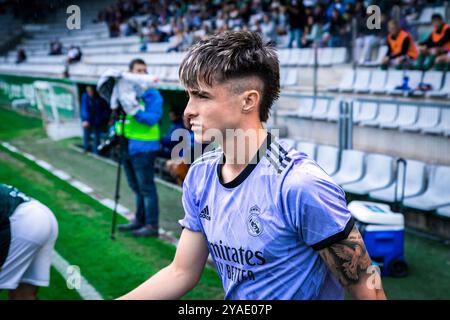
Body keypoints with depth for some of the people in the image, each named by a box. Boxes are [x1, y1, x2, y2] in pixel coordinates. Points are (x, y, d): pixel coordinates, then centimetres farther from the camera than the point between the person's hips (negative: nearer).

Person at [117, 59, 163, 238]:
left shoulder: (152, 94, -8)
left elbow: (152, 118, -20)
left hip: (144, 147, -7)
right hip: (127, 145, 7)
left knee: (146, 187, -3)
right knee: (136, 187, 17)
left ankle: (152, 225, 4)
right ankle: (139, 220, 30)